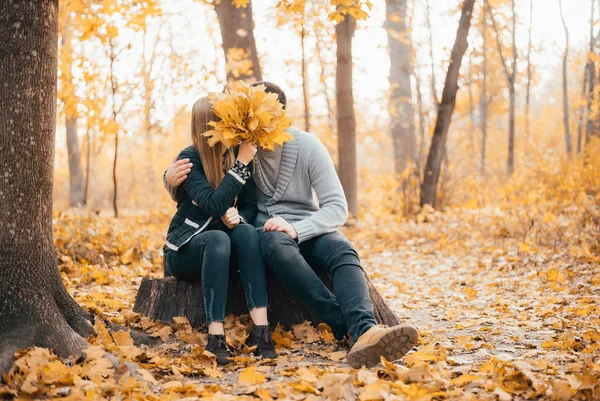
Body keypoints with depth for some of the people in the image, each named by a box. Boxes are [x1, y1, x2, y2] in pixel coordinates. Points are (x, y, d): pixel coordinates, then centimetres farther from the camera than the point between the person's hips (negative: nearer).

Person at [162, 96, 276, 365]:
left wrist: (238, 217, -25)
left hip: (223, 248, 4)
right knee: (218, 239, -37)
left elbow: (251, 206, -1)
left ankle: (260, 329, -40)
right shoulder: (189, 159, -15)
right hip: (184, 250, -4)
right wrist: (241, 164, -30)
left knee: (246, 231, -31)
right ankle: (215, 338, -44)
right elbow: (213, 205, -29)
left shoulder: (239, 154, 0)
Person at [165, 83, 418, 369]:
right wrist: (171, 175, -18)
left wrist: (295, 228, -27)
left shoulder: (307, 146, -6)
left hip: (305, 227, 1)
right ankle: (346, 325, -49)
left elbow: (337, 208, -10)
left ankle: (364, 332, -60)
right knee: (276, 243, -39)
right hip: (265, 230, -1)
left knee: (343, 251, -33)